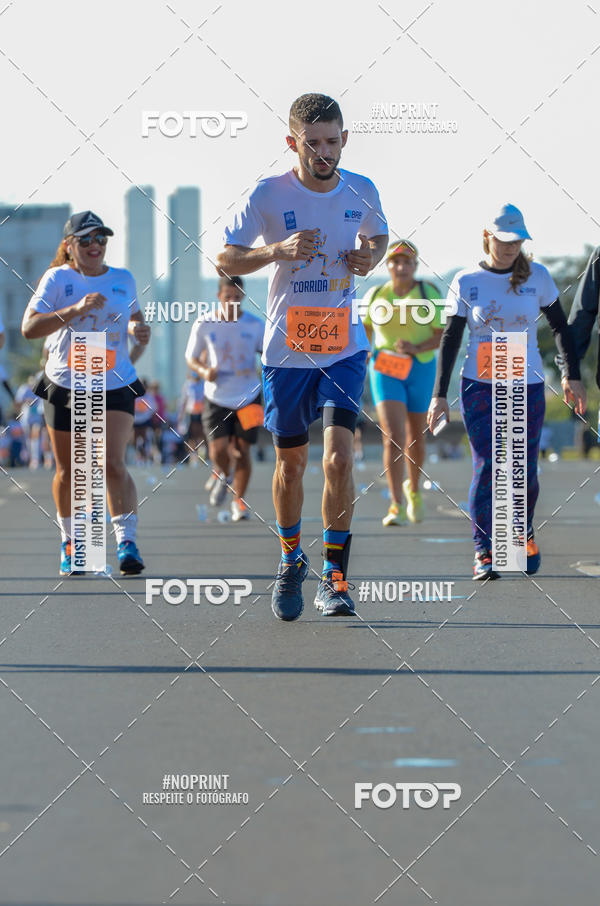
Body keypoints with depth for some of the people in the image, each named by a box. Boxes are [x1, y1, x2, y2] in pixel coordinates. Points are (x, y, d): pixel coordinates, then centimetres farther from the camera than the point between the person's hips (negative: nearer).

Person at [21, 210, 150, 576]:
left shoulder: (123, 278, 5)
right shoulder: (57, 278, -6)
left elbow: (135, 314, 23)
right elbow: (29, 327, -17)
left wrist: (139, 328, -1)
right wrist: (75, 309, -28)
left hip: (116, 385, 1)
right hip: (65, 386, -1)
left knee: (114, 464, -14)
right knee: (68, 472, 8)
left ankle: (127, 542, -16)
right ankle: (69, 542, 26)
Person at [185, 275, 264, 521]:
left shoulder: (255, 325, -3)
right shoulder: (204, 325, -4)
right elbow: (191, 357, 6)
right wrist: (203, 371, -15)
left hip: (248, 397, 1)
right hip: (217, 398, -1)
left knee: (242, 450, 0)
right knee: (218, 449, -12)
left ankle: (239, 501, 17)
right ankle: (224, 477, 23)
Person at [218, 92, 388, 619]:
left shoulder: (362, 191, -1)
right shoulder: (270, 195, -10)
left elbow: (379, 235, 19)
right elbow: (226, 260, -5)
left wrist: (371, 255, -4)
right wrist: (277, 250, -22)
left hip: (345, 347, 1)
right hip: (286, 350, 0)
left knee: (339, 457, -14)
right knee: (291, 462, 10)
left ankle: (335, 576, -4)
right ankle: (292, 561, 33)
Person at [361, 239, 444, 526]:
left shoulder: (429, 293, -5)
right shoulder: (375, 296, -2)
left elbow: (442, 336, -7)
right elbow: (365, 330, 14)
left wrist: (417, 347, -24)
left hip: (421, 369, 1)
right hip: (385, 370, -1)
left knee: (415, 439, 15)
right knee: (393, 437, -18)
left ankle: (413, 489, 45)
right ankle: (397, 508, -21)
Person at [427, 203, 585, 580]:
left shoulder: (537, 276, 2)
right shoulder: (466, 282, 0)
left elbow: (560, 327, 11)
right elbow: (450, 339, 4)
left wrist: (572, 374, 5)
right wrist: (439, 394, -1)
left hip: (528, 387, 1)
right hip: (480, 386, -1)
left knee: (525, 471, 3)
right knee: (486, 468, -11)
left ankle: (524, 534, 31)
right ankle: (484, 552, -6)